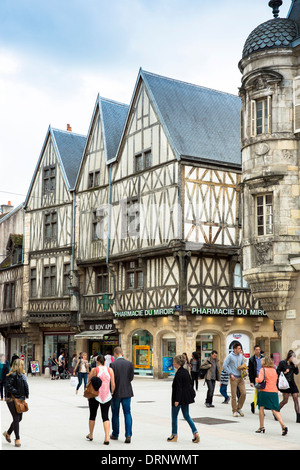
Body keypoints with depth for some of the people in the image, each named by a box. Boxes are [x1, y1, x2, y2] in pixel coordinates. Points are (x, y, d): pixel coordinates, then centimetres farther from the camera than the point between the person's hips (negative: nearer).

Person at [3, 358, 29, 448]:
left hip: (20, 399, 8)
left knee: (19, 418, 12)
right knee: (16, 419, -4)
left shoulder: (22, 375, 11)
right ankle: (17, 439, 6)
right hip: (12, 400, -8)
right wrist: (17, 392, -20)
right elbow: (8, 387, -19)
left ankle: (8, 433, 33)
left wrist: (26, 395, 7)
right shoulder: (12, 375, -14)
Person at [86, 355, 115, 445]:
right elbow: (113, 385, -2)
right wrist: (111, 393, 13)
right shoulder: (110, 370, -1)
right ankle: (107, 437, -9)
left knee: (92, 415, 15)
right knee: (105, 416, 4)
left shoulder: (94, 370, -6)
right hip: (107, 397, 2)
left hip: (95, 396, -1)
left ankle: (90, 435, 30)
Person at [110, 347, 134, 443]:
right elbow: (131, 377, 0)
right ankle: (128, 435, -6)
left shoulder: (113, 364, -13)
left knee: (115, 414, 13)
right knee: (127, 413, 6)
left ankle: (115, 434, 24)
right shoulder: (130, 364, -4)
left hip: (116, 392, -2)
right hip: (127, 392, 2)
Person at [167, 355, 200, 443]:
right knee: (186, 416, 14)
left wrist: (177, 400, -20)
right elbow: (191, 383, 14)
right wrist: (191, 393, 22)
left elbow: (178, 388, -21)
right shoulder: (185, 371, 7)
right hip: (186, 397, 9)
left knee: (174, 416, 7)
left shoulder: (179, 373, -19)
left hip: (180, 397, -9)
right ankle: (195, 433, 4)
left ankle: (174, 435, 17)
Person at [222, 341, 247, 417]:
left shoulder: (241, 356, 9)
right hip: (233, 378, -5)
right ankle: (234, 411, 11)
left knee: (243, 393, -1)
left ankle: (239, 408, 16)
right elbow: (224, 366, -8)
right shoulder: (230, 356, -7)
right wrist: (230, 374, -11)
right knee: (234, 395, -1)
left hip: (240, 377, 5)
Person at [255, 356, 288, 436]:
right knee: (275, 410, 2)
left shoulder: (263, 369, -4)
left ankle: (261, 427, 13)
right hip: (274, 391, 5)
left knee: (261, 408, 10)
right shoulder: (274, 370, 14)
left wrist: (256, 379, 4)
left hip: (265, 391, -5)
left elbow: (260, 380, -16)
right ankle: (283, 426, -15)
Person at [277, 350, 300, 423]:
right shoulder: (282, 363, -3)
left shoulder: (292, 364, 13)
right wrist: (284, 372, -18)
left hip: (292, 383, 6)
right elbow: (277, 371, -3)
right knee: (285, 400, -7)